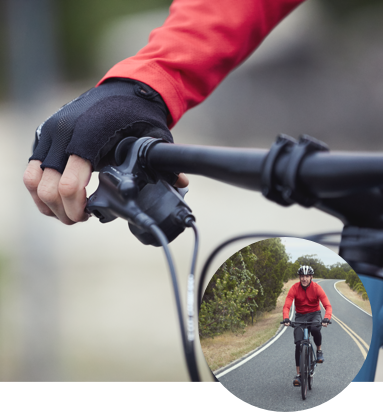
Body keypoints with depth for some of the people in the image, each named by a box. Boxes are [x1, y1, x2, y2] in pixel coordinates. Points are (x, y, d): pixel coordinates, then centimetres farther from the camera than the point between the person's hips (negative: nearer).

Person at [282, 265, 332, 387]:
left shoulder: (317, 288, -16)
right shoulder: (294, 288, -14)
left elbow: (327, 306, -22)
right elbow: (286, 306, -21)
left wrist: (326, 319, -40)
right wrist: (286, 319, -40)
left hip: (314, 314, -1)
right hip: (300, 316, 1)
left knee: (315, 329, -36)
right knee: (298, 344, -13)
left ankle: (319, 350, -6)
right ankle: (298, 374, -6)